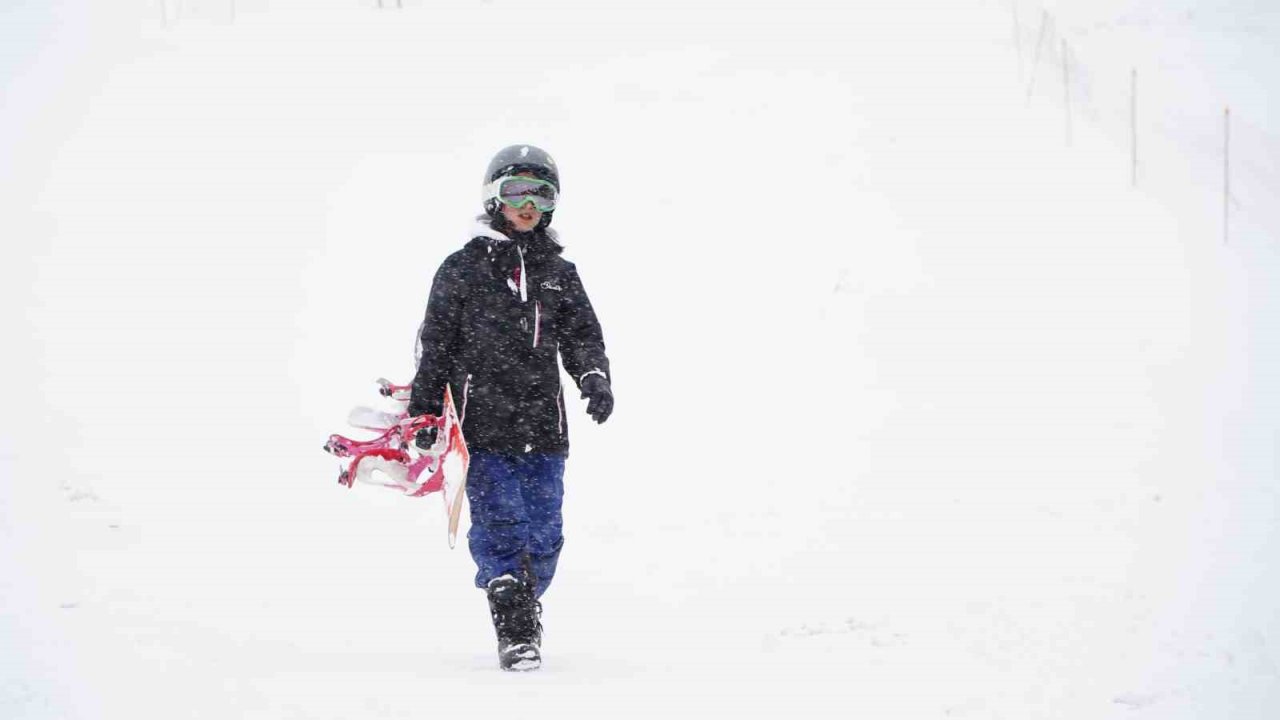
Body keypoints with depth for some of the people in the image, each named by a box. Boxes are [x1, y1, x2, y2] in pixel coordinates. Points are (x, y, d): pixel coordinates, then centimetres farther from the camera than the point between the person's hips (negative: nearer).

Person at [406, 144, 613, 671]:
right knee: (500, 525, -12)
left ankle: (525, 614, 19)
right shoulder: (463, 268, 6)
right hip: (483, 425, -3)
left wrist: (595, 378, -7)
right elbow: (435, 346, 8)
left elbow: (582, 335, 13)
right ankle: (515, 633, -11)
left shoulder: (559, 273, 16)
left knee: (543, 533, 3)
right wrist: (424, 412, 5)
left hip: (543, 428, 3)